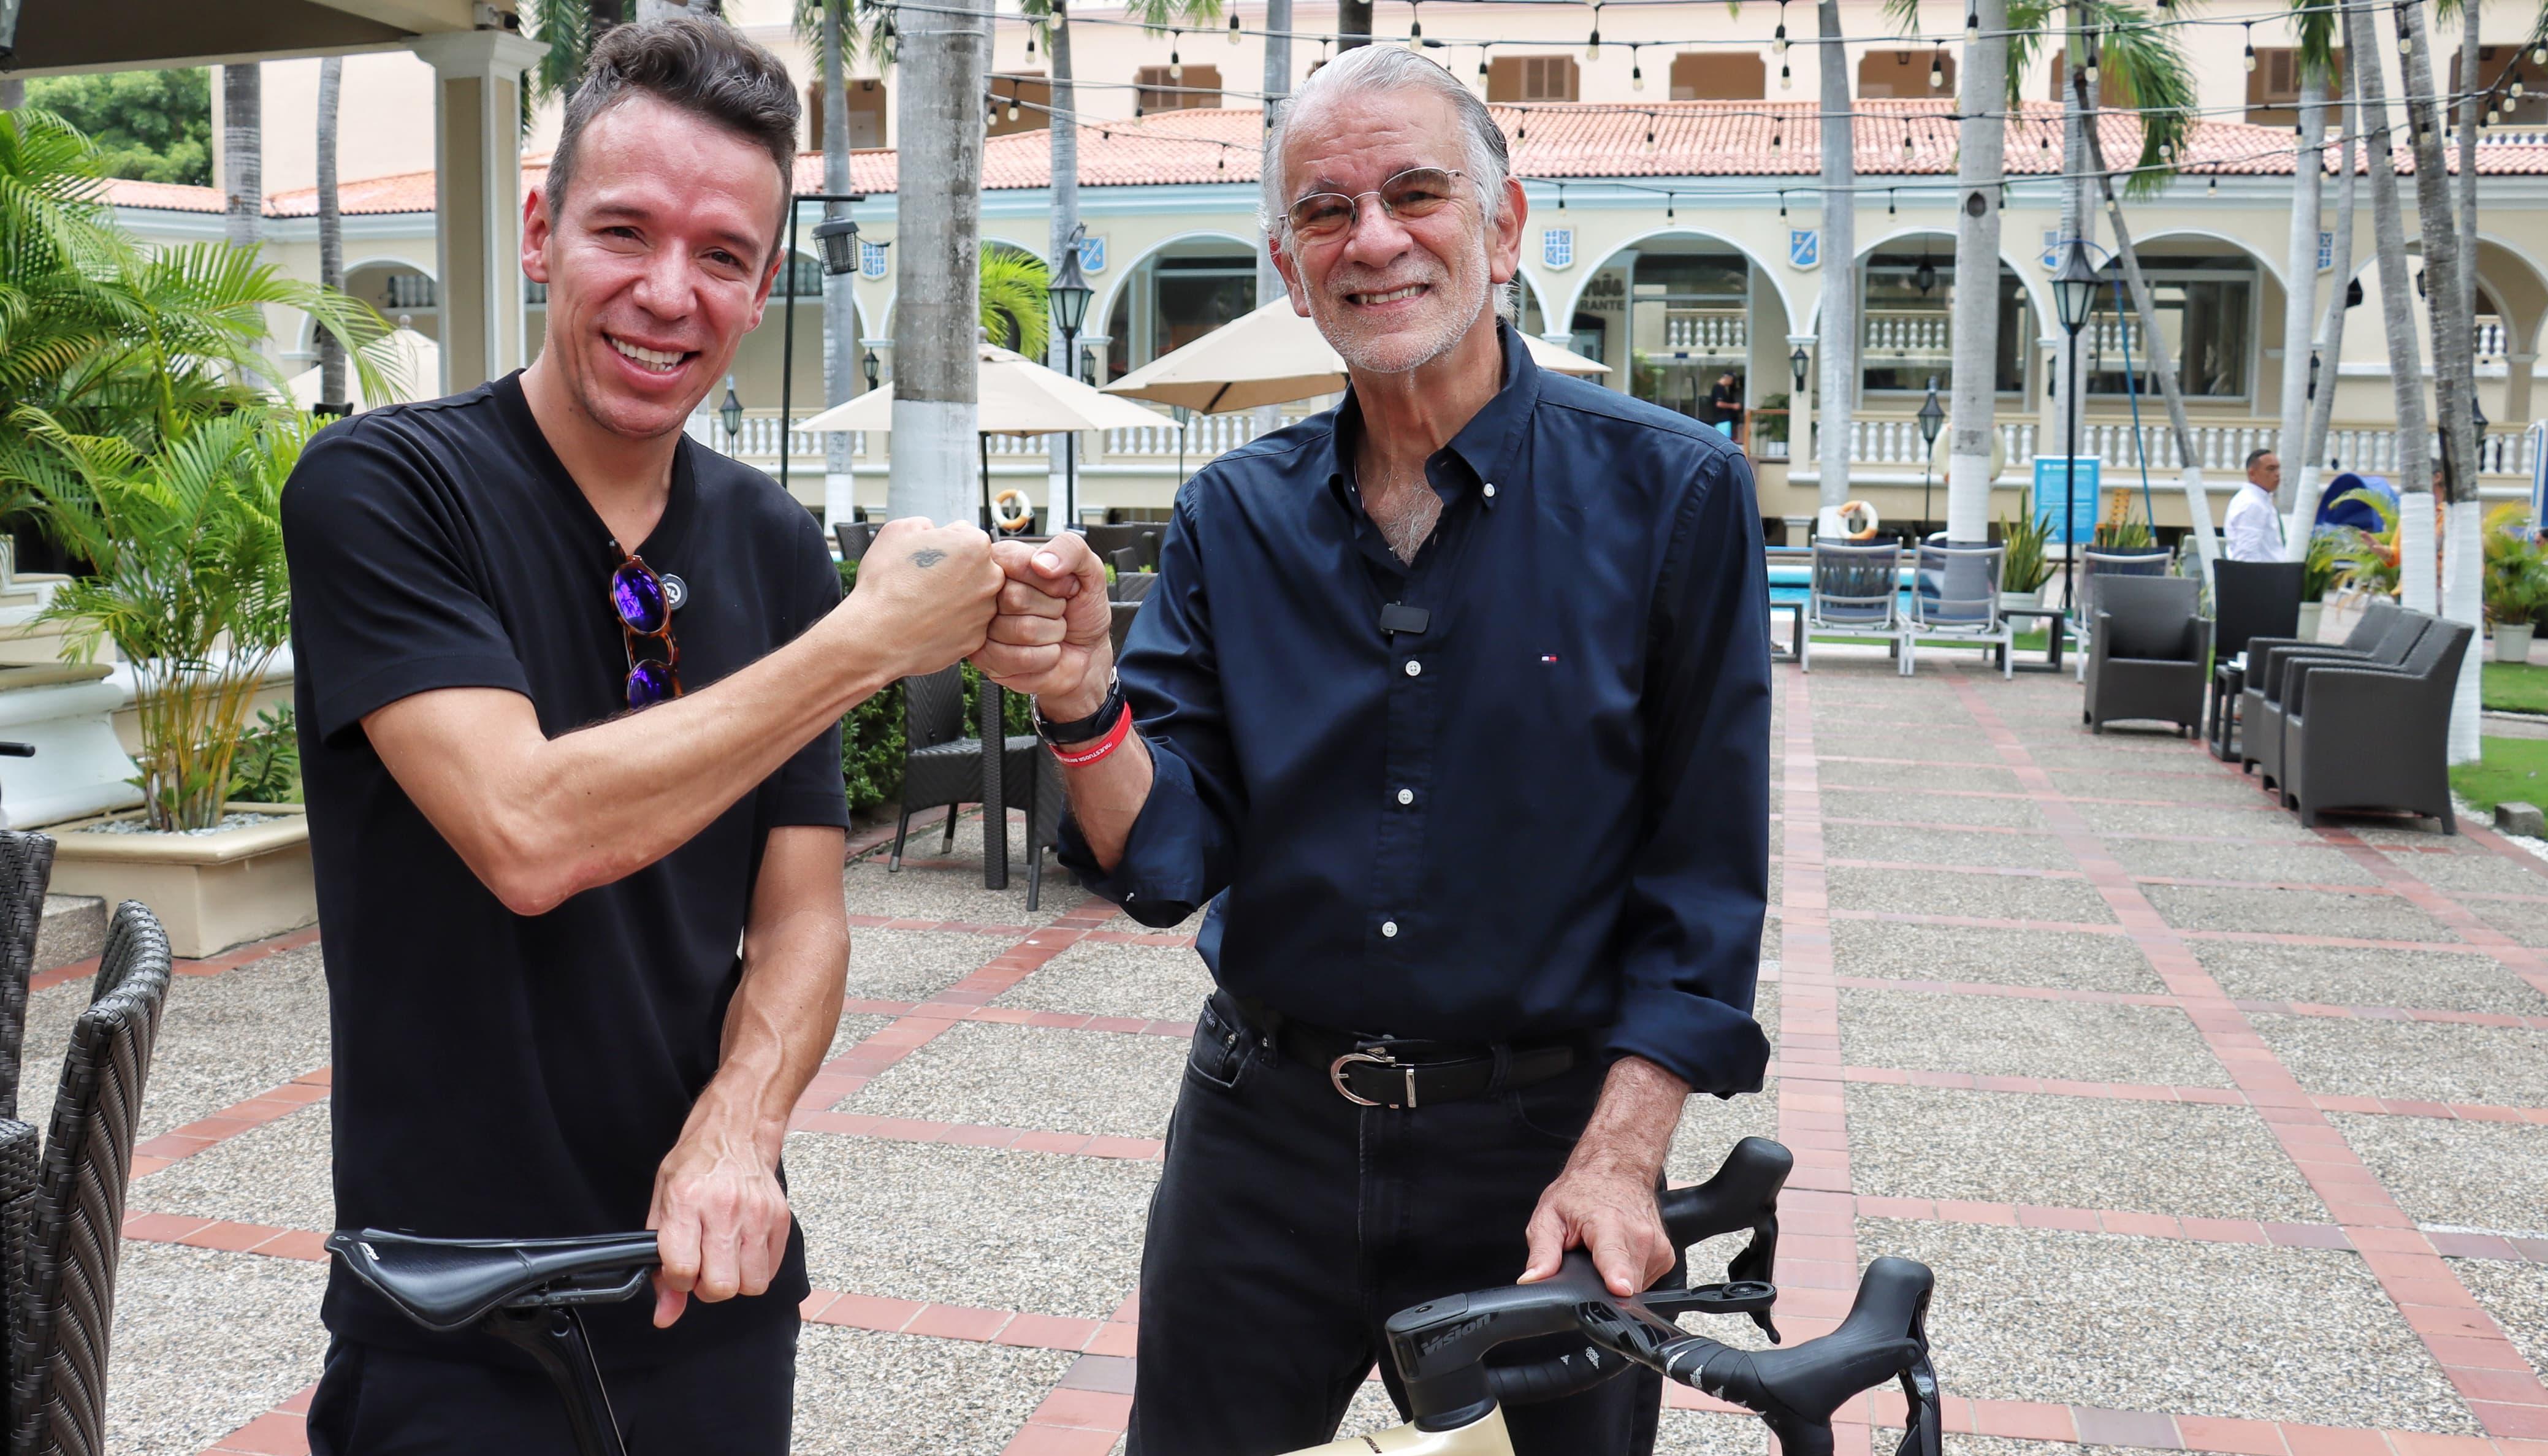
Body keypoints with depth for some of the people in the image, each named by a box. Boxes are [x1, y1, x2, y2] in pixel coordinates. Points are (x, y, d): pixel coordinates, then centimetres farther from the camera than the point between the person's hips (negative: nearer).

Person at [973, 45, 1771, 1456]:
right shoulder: (1232, 518, 2)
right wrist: (1083, 703, -21)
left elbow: (1705, 878, -6)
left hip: (1541, 1147, -2)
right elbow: (1168, 862, -2)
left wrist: (1616, 1159, -14)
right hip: (1263, 1138, 3)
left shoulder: (1671, 492, -6)